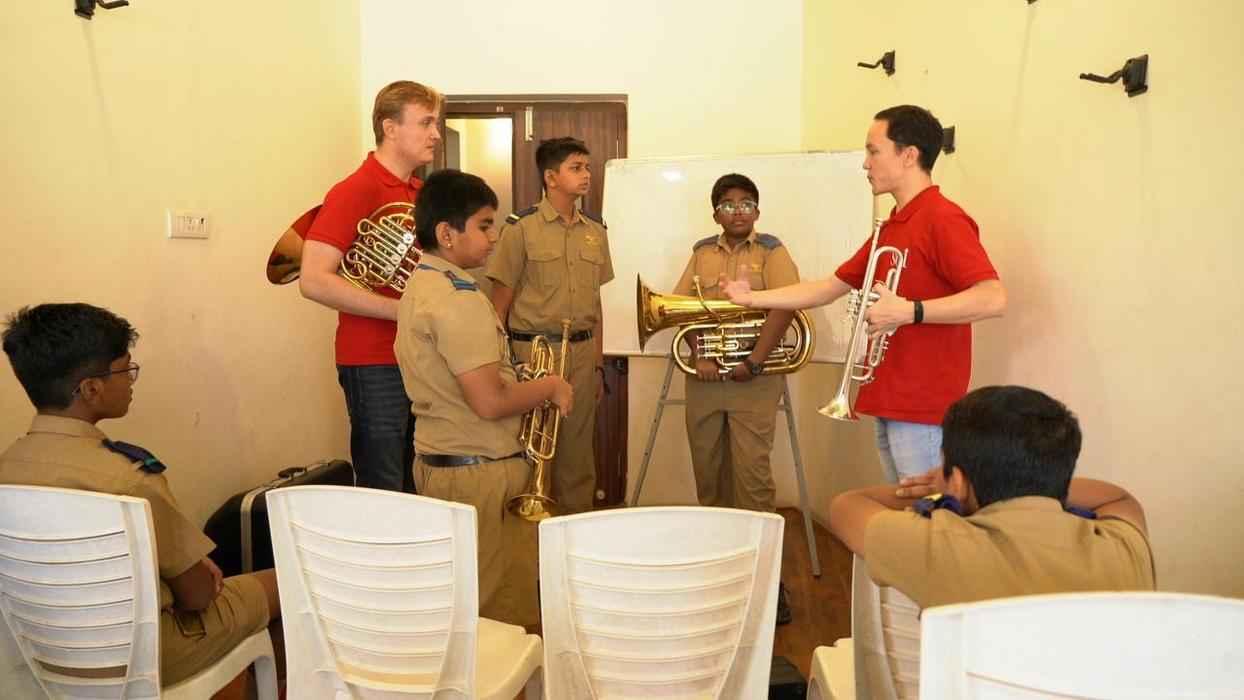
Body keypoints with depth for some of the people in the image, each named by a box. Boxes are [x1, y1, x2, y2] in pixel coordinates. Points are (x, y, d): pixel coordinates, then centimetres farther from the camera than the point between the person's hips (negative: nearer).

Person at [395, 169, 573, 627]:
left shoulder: (420, 284, 11)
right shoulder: (460, 298, -20)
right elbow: (490, 402, -26)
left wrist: (530, 388, 10)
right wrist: (550, 387, -9)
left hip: (437, 459, 10)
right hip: (479, 471, -10)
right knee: (506, 604, 1)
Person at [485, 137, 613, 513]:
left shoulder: (595, 231, 10)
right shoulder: (521, 227, -5)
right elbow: (501, 299, -3)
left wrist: (598, 362, 13)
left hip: (582, 351, 4)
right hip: (533, 350, -4)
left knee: (578, 451, 9)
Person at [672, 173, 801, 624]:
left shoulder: (771, 251, 0)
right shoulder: (702, 252, 12)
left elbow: (784, 308, -12)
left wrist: (753, 363, -18)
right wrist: (699, 355, -9)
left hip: (752, 380, -4)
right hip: (704, 378, 5)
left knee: (752, 474, -8)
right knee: (708, 472, 12)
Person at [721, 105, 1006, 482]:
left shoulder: (943, 219, -13)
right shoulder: (889, 228, 16)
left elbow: (993, 298, -24)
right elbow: (827, 288, 20)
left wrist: (909, 311, -28)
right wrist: (750, 298, 19)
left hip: (923, 407, -9)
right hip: (890, 403, 9)